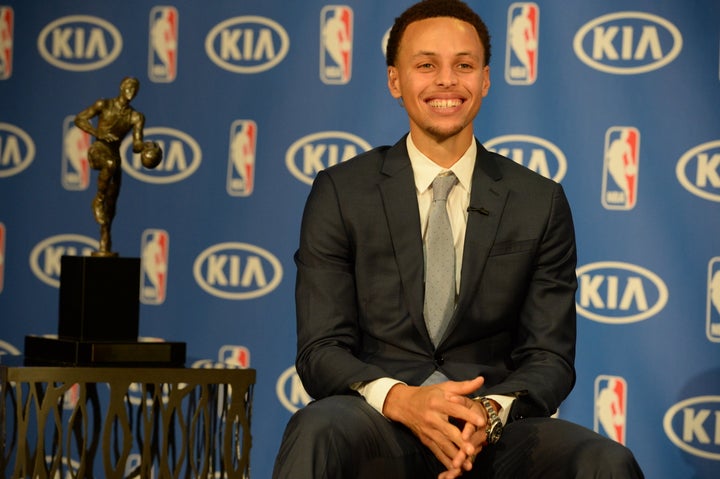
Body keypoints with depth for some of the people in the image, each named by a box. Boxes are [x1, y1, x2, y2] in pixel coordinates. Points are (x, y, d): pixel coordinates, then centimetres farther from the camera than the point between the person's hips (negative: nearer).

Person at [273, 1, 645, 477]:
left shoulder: (542, 203, 10)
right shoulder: (340, 193, 6)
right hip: (379, 421, -1)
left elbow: (550, 355, 7)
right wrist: (400, 400, -21)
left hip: (495, 427, 2)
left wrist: (490, 410, -17)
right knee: (316, 433, -36)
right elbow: (321, 349, 0)